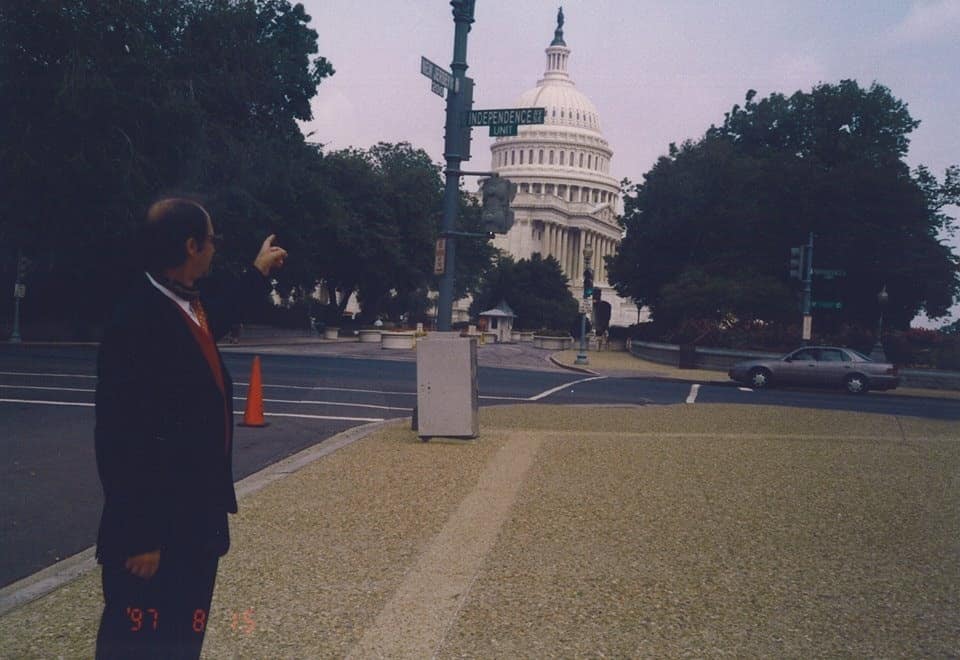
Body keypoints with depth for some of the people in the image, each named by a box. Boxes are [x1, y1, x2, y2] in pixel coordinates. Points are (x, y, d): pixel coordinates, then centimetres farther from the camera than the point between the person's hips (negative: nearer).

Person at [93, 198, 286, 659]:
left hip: (195, 520, 9)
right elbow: (121, 439, -24)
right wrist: (139, 537, -22)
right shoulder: (137, 323, -22)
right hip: (154, 531, -9)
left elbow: (214, 318, 34)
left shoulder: (186, 307, 6)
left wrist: (259, 272, 45)